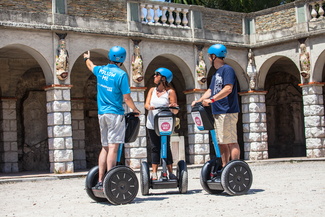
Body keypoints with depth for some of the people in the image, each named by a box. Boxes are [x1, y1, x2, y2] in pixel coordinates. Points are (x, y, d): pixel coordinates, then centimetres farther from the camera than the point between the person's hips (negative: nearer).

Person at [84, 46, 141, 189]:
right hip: (115, 113, -7)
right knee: (113, 147, -10)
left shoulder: (100, 70, 7)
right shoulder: (121, 74, -11)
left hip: (102, 114, 7)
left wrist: (87, 58, 54)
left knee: (105, 147, 11)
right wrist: (135, 110, 7)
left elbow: (91, 66, 32)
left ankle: (100, 181, 10)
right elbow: (126, 98, -11)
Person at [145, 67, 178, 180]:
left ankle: (171, 173, 7)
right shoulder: (152, 90, 11)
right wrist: (149, 107, -25)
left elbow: (175, 111, -6)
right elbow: (146, 104, -2)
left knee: (166, 148, 0)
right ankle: (154, 173, 8)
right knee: (155, 148, 6)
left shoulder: (170, 92, -2)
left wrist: (173, 107, -29)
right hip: (152, 124, 4)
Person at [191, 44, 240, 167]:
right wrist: (199, 101, 9)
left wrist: (211, 99, -24)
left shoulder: (227, 69, -9)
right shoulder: (216, 73, 21)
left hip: (228, 112, -10)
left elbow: (228, 89, -20)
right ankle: (225, 167, 15)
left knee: (231, 141, -10)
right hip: (218, 112, 10)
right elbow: (210, 90, 22)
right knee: (222, 142, 11)